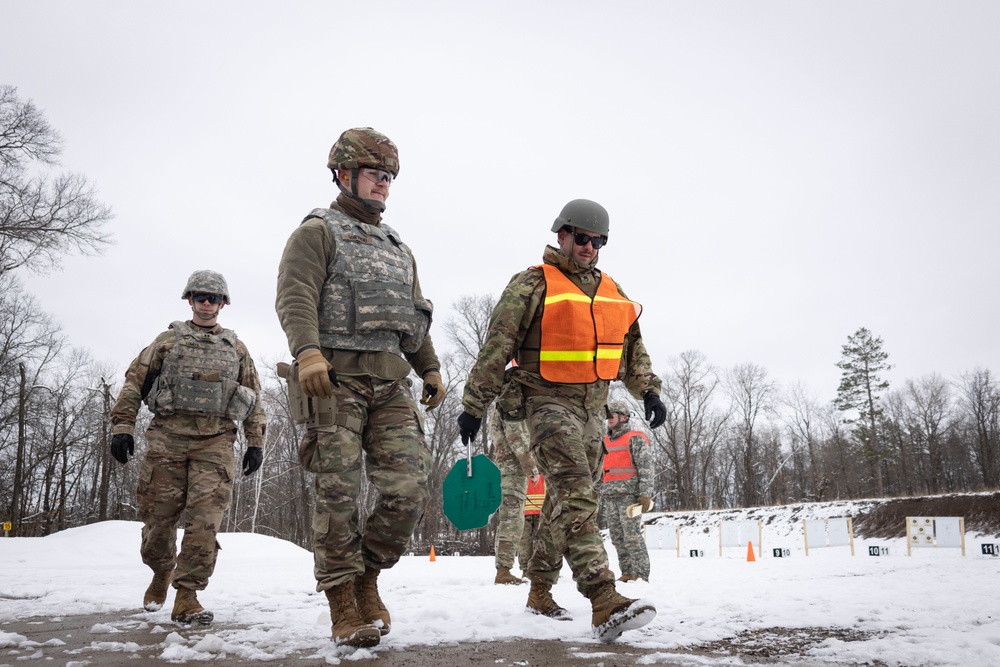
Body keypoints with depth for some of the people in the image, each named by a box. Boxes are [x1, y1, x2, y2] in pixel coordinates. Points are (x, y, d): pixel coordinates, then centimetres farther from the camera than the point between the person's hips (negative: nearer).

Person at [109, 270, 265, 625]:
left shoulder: (237, 348, 19)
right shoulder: (168, 340, 16)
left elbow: (254, 399, 17)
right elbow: (134, 382, 10)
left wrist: (256, 443, 8)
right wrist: (122, 427, -1)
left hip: (215, 441, 0)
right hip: (167, 436, 0)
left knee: (205, 517, -13)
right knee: (158, 515, 3)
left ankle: (187, 595, -5)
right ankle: (162, 572, 33)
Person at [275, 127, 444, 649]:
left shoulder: (398, 248, 27)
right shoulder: (317, 232, 6)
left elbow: (415, 313, 29)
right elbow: (295, 297, -9)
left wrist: (430, 369, 21)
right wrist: (308, 352, -25)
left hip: (391, 383, 6)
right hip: (337, 378, -6)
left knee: (408, 491, -4)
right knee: (339, 495, -5)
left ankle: (367, 576, 18)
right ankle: (343, 609, 6)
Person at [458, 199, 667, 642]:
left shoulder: (610, 290, 15)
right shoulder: (532, 285, -4)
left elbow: (632, 348, 24)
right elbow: (495, 348, -6)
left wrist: (648, 391, 14)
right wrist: (473, 407, -8)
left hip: (593, 409, 7)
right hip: (549, 402, -7)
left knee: (565, 502, 11)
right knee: (575, 496, -18)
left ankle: (540, 590, 24)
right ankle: (604, 601, -24)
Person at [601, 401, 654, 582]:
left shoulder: (635, 438, -1)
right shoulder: (605, 441, 20)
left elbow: (646, 467, -8)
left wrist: (645, 494, -16)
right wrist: (602, 493, 19)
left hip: (629, 494, -7)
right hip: (610, 496, 7)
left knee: (632, 535, -10)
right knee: (617, 537, 5)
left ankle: (641, 574, -7)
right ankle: (627, 573, 10)